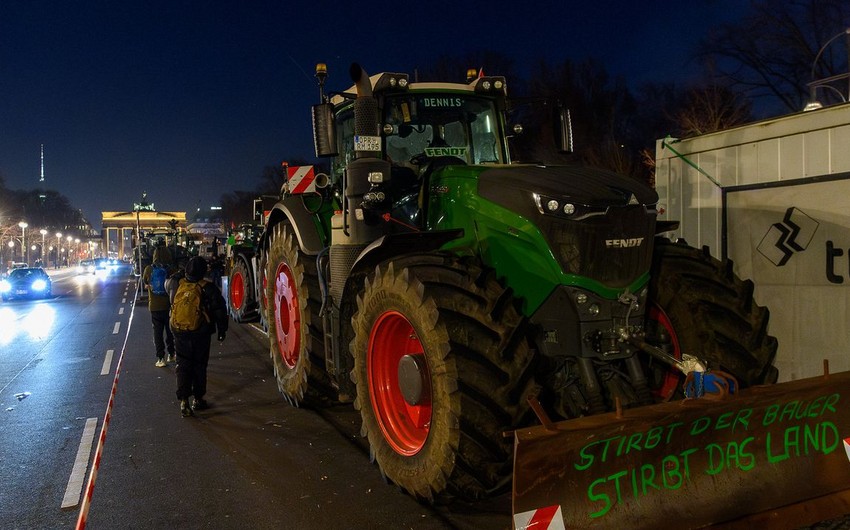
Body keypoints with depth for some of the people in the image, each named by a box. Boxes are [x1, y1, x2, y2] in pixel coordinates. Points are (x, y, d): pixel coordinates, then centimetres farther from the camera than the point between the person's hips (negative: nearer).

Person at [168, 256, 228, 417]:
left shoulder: (176, 284, -6)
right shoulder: (208, 288, -12)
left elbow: (168, 284, 20)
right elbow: (220, 310, -8)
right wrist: (222, 330, 3)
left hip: (180, 333, 2)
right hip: (201, 334, -2)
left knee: (183, 366, 8)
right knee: (199, 366, 12)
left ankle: (184, 401, -1)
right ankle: (197, 399, 20)